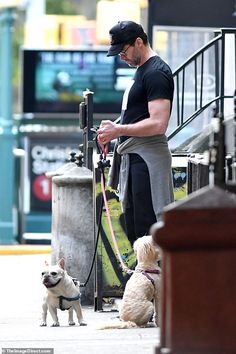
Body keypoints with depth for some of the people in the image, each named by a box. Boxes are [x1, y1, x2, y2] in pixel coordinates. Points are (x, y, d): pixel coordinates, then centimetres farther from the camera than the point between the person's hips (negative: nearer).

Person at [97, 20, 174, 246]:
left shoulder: (156, 73, -12)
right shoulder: (141, 70, 20)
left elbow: (158, 124, -21)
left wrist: (119, 130, -15)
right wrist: (114, 128, 11)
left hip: (148, 158, -11)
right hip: (133, 157, 11)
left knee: (146, 229, -12)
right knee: (134, 229, 12)